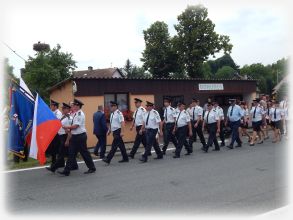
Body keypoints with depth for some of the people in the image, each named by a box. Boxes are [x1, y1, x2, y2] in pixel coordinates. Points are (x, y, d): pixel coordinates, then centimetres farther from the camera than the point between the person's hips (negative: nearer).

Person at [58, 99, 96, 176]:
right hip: (75, 136, 10)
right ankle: (67, 171, 17)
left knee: (84, 153, -1)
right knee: (71, 153, 10)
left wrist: (66, 127, -11)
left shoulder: (80, 114, -16)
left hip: (80, 136, -9)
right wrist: (69, 129, 3)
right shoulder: (75, 114, 12)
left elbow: (75, 126, -21)